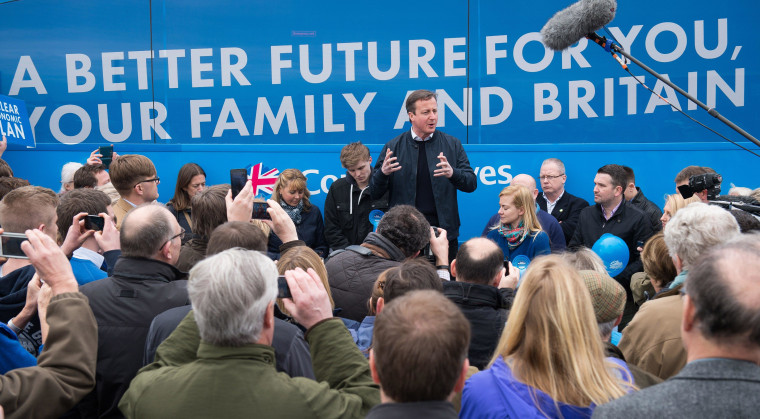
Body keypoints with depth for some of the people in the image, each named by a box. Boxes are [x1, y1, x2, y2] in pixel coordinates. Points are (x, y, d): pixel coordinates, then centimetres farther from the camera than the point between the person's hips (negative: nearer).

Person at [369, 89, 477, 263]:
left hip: (443, 229, 1)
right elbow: (374, 193, 4)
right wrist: (383, 173, -17)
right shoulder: (393, 147, 4)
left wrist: (453, 173, -18)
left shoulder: (452, 144, 7)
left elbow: (471, 183, 3)